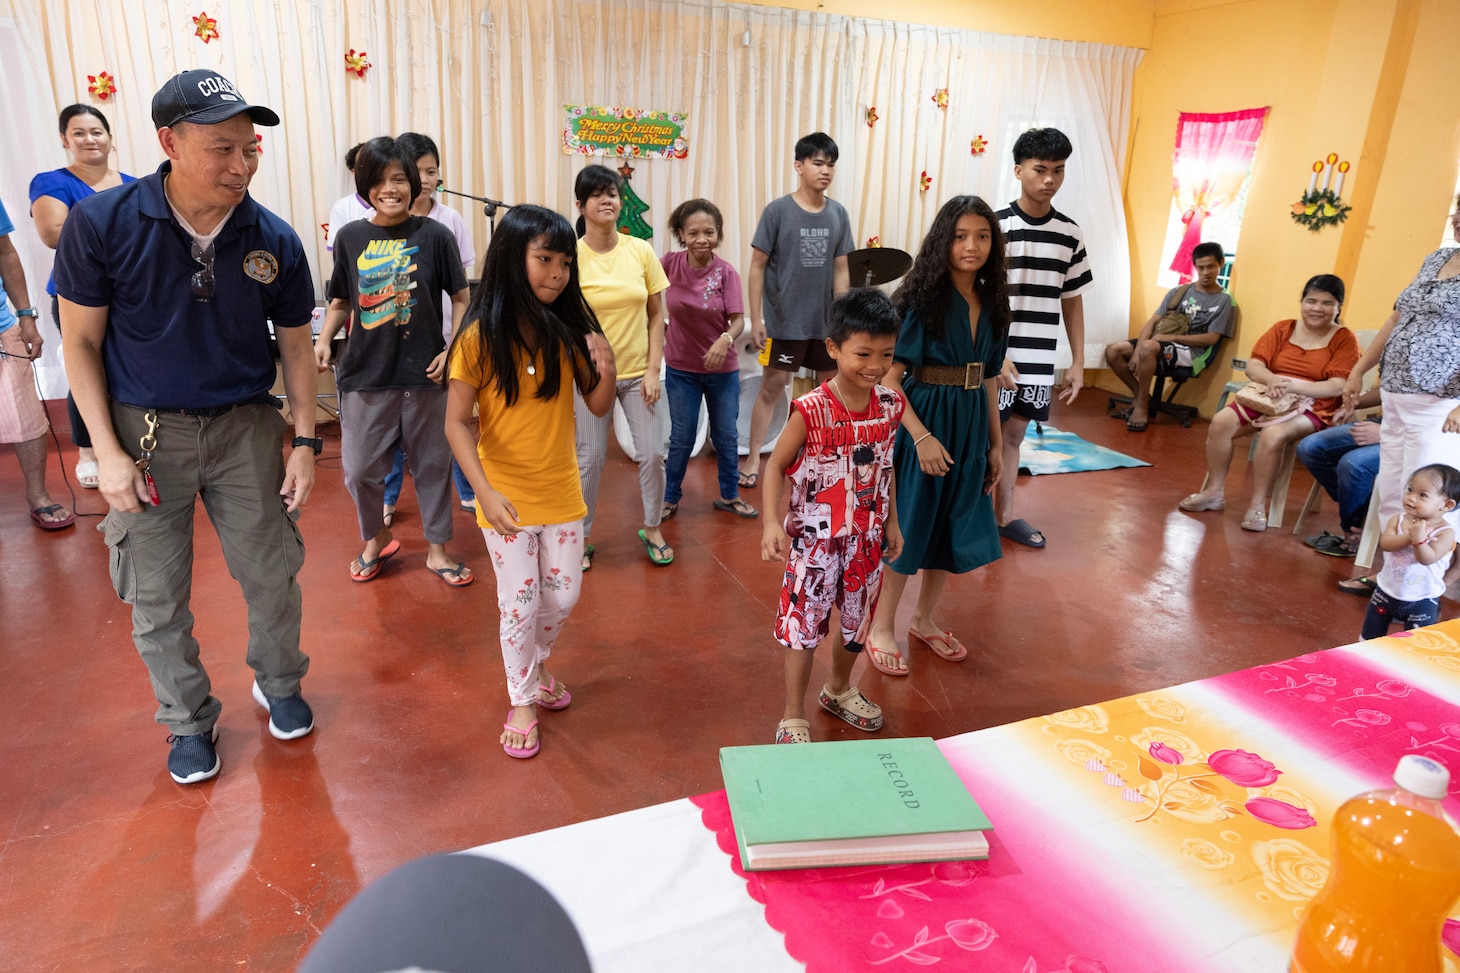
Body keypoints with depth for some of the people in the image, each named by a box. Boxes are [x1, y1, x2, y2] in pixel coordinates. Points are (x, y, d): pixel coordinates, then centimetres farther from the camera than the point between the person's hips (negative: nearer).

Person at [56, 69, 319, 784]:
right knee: (157, 602, 9)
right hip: (144, 431, -1)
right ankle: (188, 721, 32)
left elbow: (296, 345, 3)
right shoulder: (101, 224, -13)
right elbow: (81, 342, -5)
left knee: (273, 576, 10)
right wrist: (107, 452, -10)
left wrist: (306, 442, -1)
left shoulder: (274, 241, -8)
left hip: (244, 427, 1)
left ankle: (278, 684, 37)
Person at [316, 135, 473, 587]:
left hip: (424, 373, -1)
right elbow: (341, 301, 11)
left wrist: (454, 350, -11)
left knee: (433, 464, 9)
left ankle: (438, 549, 27)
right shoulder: (350, 236, 2)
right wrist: (324, 340, -5)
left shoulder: (434, 235, -3)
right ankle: (375, 539, 33)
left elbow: (460, 299, 0)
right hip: (365, 373, 2)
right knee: (359, 469, 7)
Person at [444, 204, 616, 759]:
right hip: (506, 498, -3)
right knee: (520, 602, 9)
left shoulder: (570, 330, -5)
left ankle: (535, 664, 46)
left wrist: (606, 371, -20)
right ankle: (521, 699, 32)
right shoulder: (481, 337, -15)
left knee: (563, 596, 16)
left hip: (562, 491, 4)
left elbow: (598, 408, 1)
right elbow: (456, 422, -14)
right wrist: (484, 491, -25)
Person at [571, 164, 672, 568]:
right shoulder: (571, 257, -8)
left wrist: (653, 371, -4)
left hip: (638, 372, 2)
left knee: (652, 453, 5)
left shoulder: (641, 251, -2)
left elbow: (657, 315, 2)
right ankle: (581, 538, 23)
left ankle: (652, 529, 26)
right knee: (590, 458, 4)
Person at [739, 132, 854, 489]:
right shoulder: (777, 211, -8)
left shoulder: (838, 214, 3)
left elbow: (840, 270, 7)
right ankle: (752, 460, 11)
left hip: (826, 324, 4)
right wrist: (756, 319, -10)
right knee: (772, 388, 1)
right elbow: (757, 266, -7)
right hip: (783, 323, -4)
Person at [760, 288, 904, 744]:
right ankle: (793, 717, 22)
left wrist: (891, 521, 13)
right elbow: (776, 464, -13)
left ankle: (839, 690, 47)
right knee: (804, 626, 4)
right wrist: (771, 523, -23)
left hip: (866, 538, 5)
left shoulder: (890, 404, -5)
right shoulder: (811, 410, -21)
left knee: (856, 622, 21)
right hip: (814, 539, -5)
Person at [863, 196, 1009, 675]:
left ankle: (925, 619, 35)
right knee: (908, 527, 3)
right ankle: (882, 628, 21)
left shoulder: (991, 302, 6)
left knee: (956, 527, 14)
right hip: (922, 422, -6)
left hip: (970, 426, 6)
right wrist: (921, 436, -23)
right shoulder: (919, 298, -13)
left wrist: (995, 442, 13)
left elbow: (989, 378, 12)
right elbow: (889, 377, -18)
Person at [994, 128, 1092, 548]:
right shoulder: (996, 225, -8)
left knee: (1013, 434, 14)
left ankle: (1005, 515, 25)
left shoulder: (1070, 234, 7)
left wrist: (1078, 362, 9)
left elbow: (1073, 300, 12)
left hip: (1040, 360, 5)